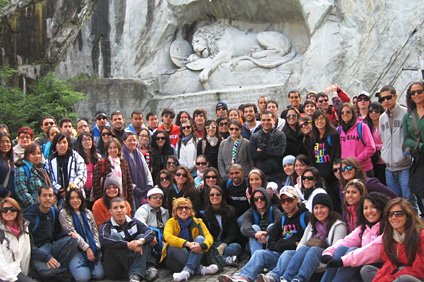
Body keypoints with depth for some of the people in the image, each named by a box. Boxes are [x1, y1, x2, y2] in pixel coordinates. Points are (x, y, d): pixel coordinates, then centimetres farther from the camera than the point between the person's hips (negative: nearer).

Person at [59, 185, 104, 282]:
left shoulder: (87, 213, 17)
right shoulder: (64, 213, 2)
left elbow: (95, 231, 13)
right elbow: (73, 233, -7)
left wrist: (96, 248, -5)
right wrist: (87, 248, -13)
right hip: (75, 249, -4)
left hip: (92, 249, 4)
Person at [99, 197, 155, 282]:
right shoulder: (107, 226, 0)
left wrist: (141, 240, -31)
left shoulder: (134, 222, 10)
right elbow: (103, 240, -24)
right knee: (114, 236, -20)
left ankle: (135, 275, -33)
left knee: (142, 236, -14)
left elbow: (151, 232, -8)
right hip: (115, 270, -3)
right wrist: (128, 245, -34)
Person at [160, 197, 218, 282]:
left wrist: (202, 245, -36)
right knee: (172, 247, -31)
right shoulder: (171, 222, -2)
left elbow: (209, 237, -12)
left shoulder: (198, 222, 3)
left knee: (200, 238, -22)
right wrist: (187, 243, -38)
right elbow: (167, 236, -24)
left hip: (194, 256, 1)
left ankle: (187, 271, -38)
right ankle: (200, 269, -30)